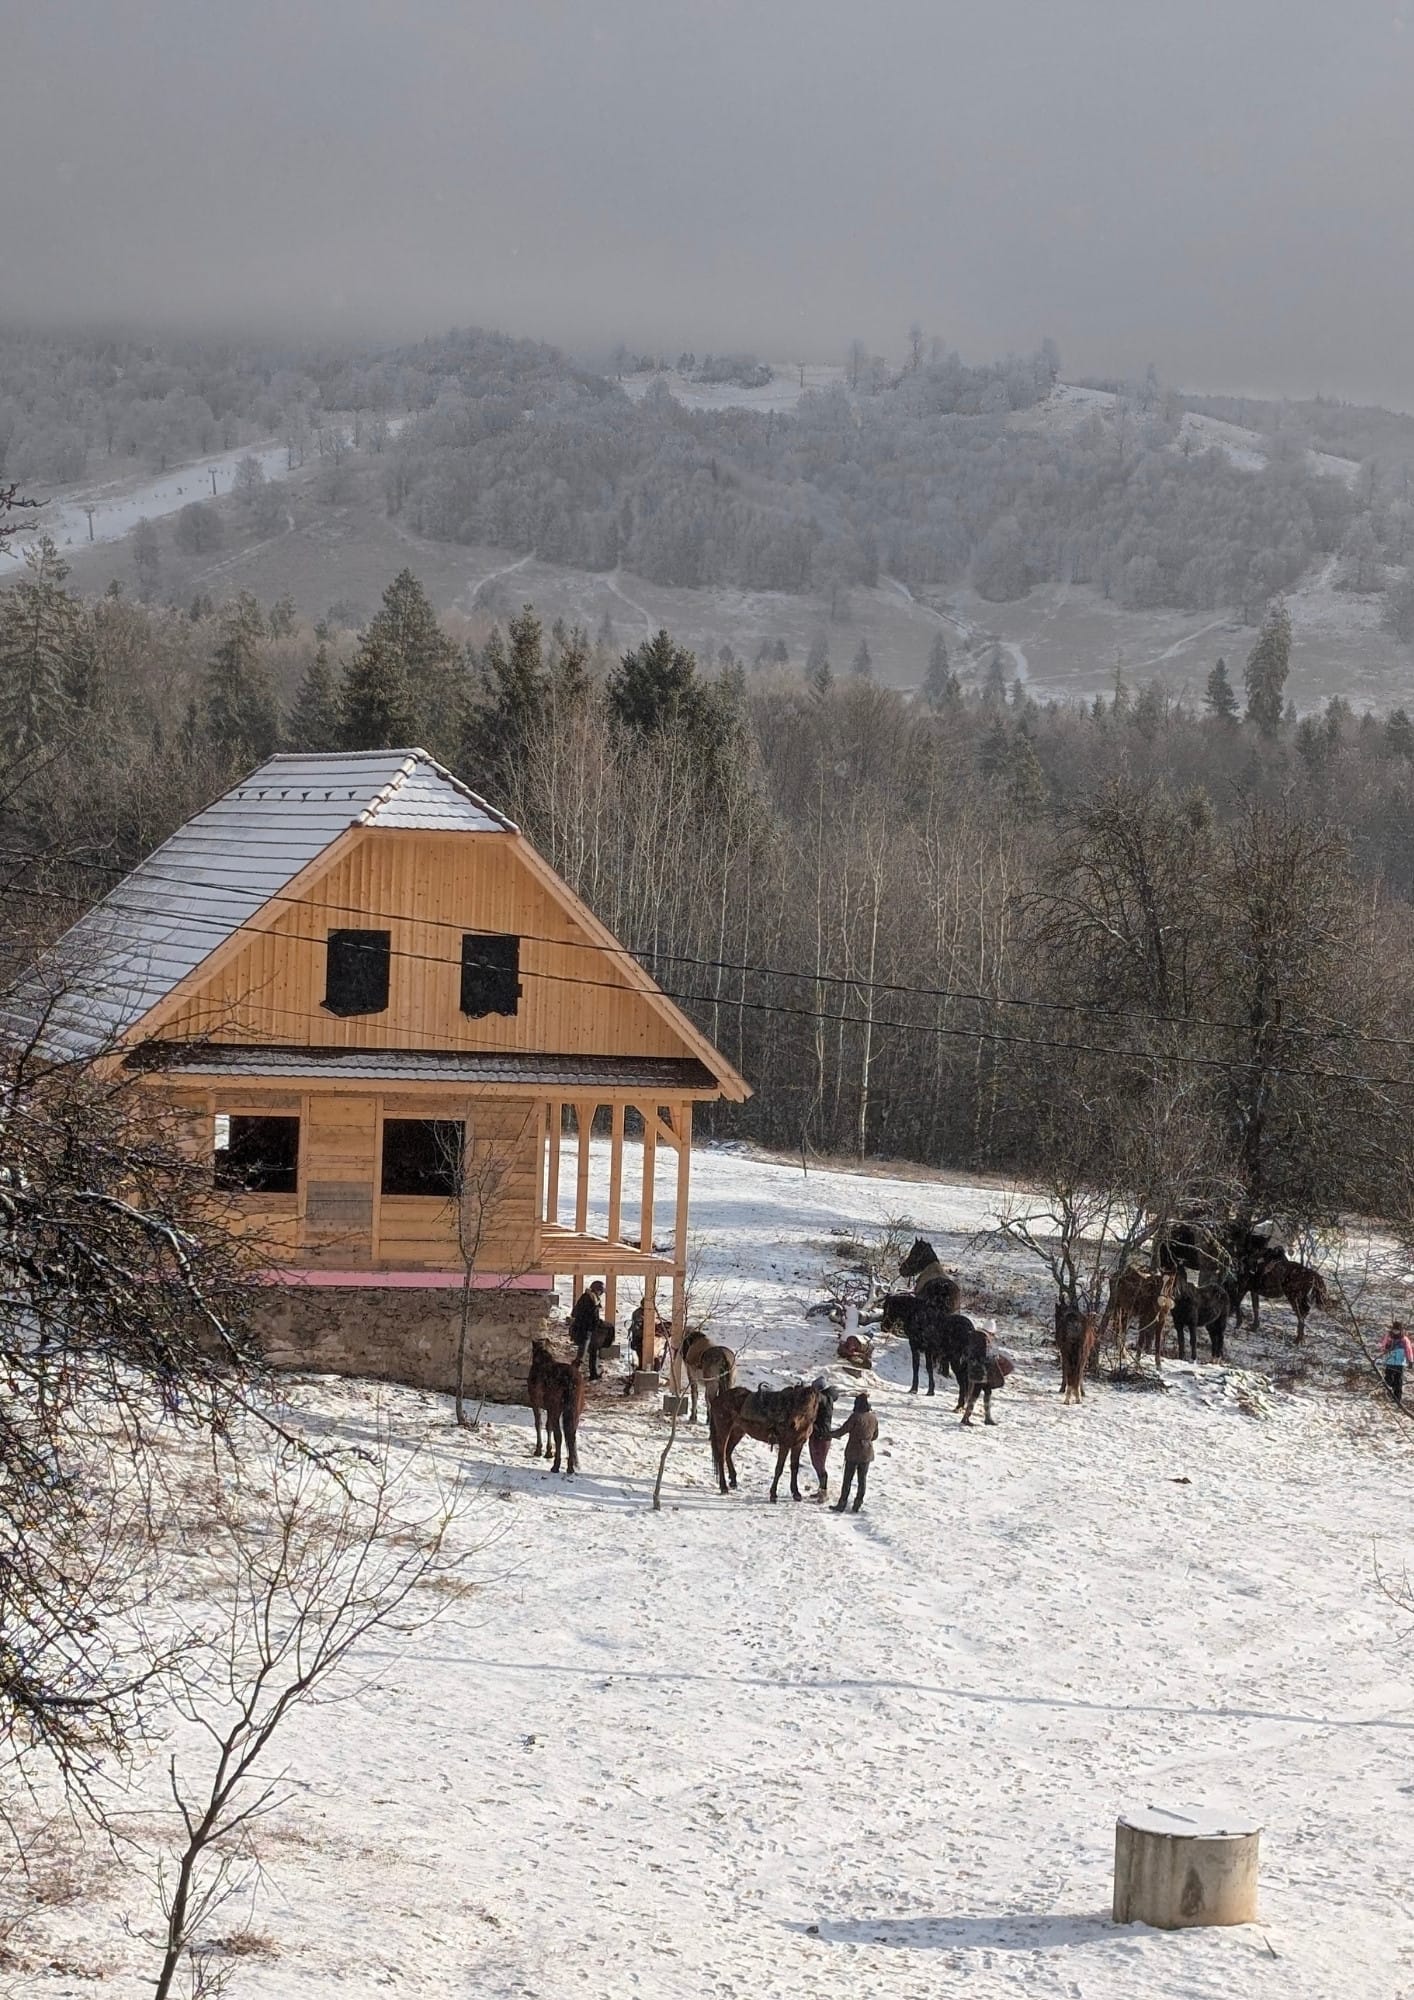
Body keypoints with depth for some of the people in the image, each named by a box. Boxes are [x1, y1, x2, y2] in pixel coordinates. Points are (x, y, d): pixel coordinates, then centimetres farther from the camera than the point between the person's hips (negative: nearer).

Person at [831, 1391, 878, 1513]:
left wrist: (829, 1434, 0)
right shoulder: (873, 1418, 0)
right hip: (867, 1453, 5)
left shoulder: (856, 1417, -18)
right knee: (862, 1479, 12)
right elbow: (875, 1435, 13)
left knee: (848, 1479, 3)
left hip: (853, 1452, -5)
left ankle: (842, 1504, 6)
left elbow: (842, 1431, -14)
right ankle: (858, 1504, 15)